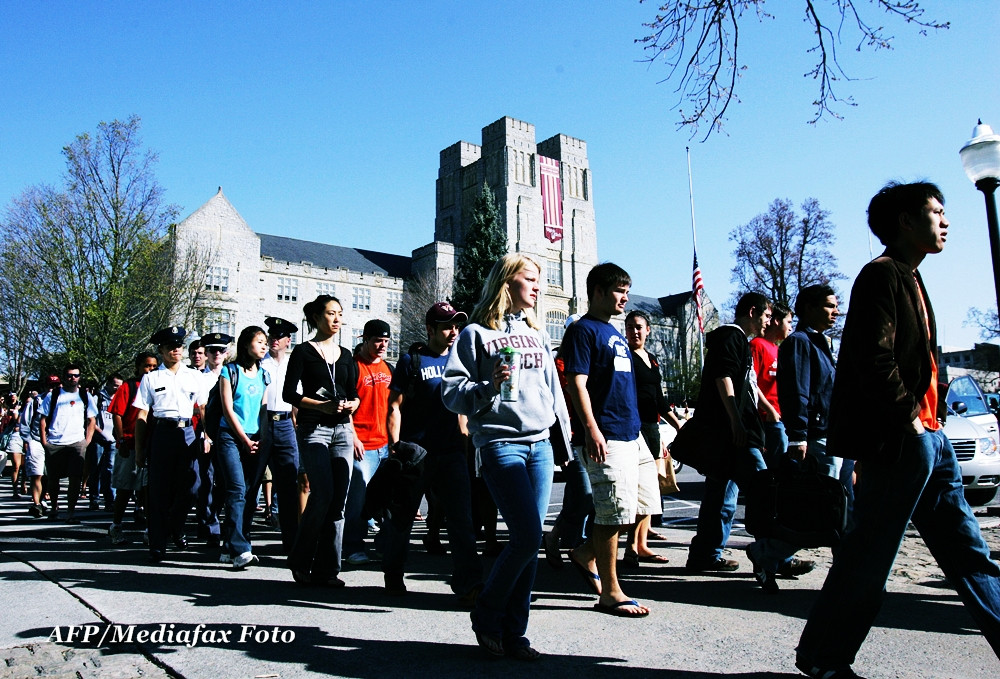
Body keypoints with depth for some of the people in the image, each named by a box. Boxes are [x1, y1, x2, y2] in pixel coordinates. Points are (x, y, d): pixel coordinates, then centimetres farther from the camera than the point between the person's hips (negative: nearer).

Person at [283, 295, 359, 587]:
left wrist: (351, 405, -4)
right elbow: (289, 393, -4)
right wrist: (323, 406, -15)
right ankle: (300, 560, 7)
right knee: (323, 494, -13)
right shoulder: (304, 352, 2)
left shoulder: (345, 355, 16)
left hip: (342, 429, 5)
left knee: (339, 499, 0)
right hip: (314, 429, -5)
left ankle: (327, 569, 8)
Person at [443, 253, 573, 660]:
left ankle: (513, 633, 16)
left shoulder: (537, 333, 19)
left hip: (540, 444, 6)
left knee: (530, 540, 4)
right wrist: (489, 387, -20)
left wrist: (564, 435, 19)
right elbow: (452, 391, -4)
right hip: (500, 443, -6)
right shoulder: (476, 333, 0)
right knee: (527, 537, -12)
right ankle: (487, 613, 12)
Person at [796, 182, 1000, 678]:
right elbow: (875, 361, -21)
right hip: (897, 441, -10)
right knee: (869, 556, -3)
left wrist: (925, 421, 12)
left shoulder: (908, 278, 20)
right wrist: (910, 419, -15)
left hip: (925, 438, 10)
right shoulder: (882, 274, -10)